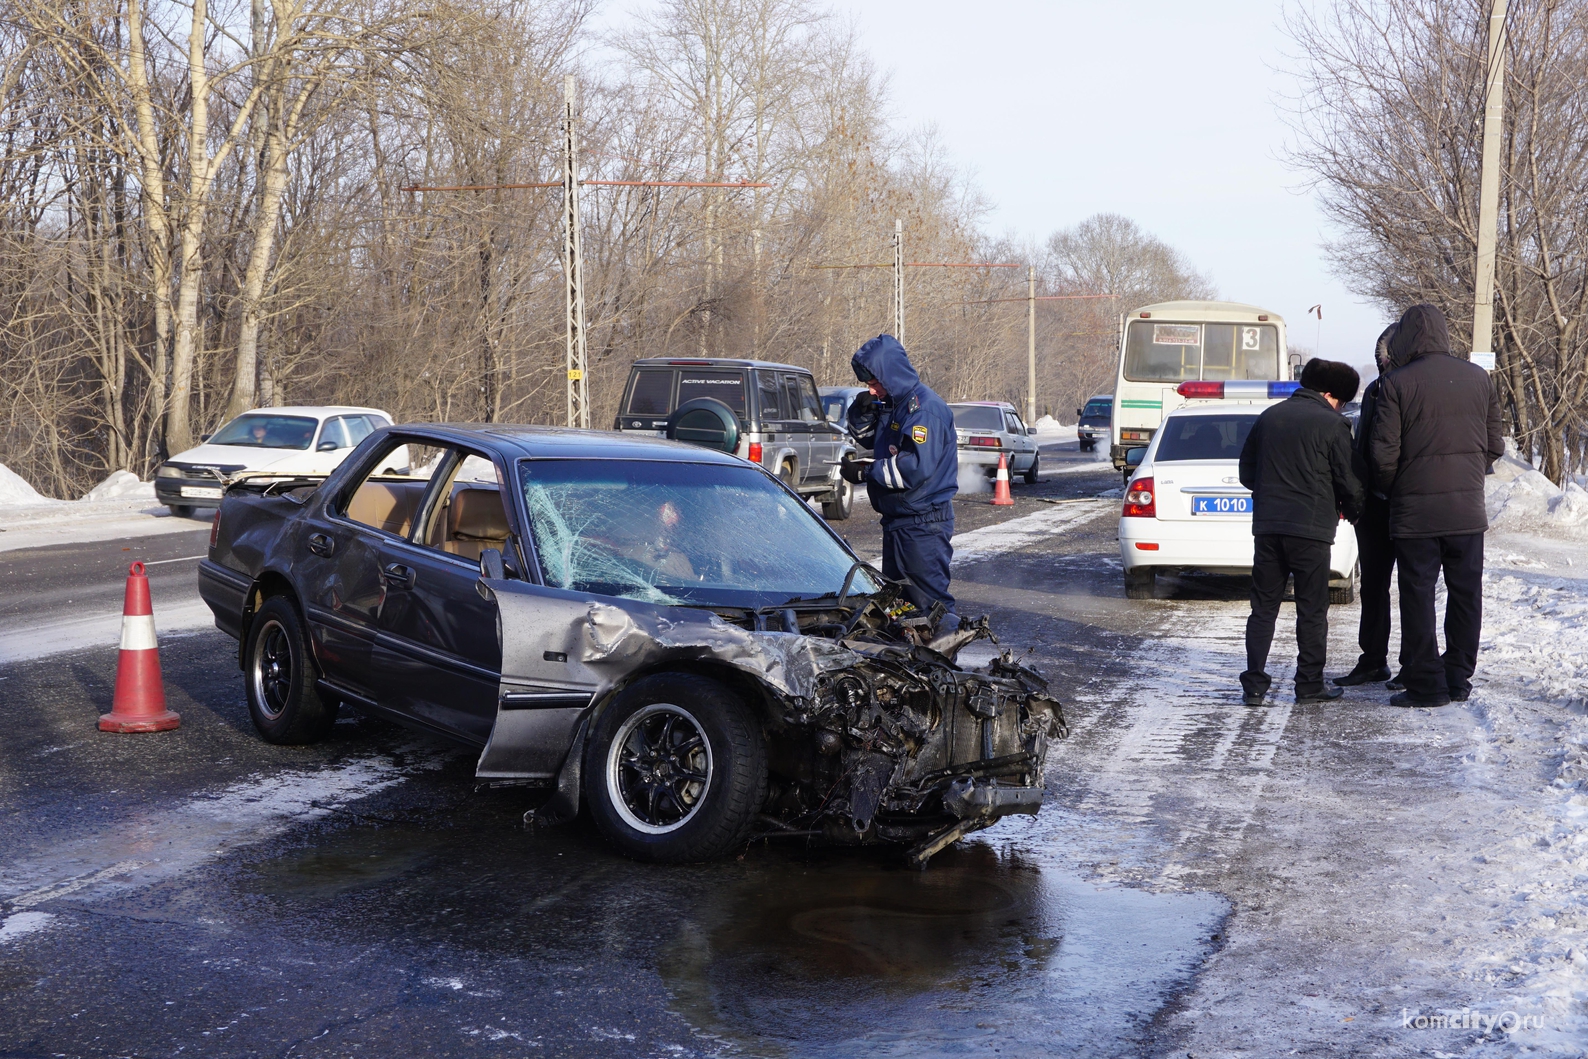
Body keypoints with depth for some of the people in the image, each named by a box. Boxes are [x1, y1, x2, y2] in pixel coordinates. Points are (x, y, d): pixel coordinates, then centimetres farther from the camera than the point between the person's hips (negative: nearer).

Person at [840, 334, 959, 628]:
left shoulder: (925, 408, -19)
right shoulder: (891, 404, 10)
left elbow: (916, 468, -28)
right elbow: (866, 437, 25)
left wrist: (865, 472, -20)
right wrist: (861, 411, 2)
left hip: (923, 523, -10)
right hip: (897, 520, 10)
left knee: (930, 602, -8)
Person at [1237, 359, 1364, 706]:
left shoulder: (1269, 417, 10)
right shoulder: (1332, 424, -5)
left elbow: (1247, 472, 15)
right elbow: (1347, 480, -4)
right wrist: (1352, 510, 16)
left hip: (1267, 526, 4)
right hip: (1311, 528, -4)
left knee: (1263, 607, 8)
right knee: (1312, 610, 6)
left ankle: (1254, 685, 4)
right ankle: (1310, 686, 9)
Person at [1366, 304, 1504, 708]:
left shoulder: (1396, 384, -10)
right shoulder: (1478, 378, 4)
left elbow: (1383, 456, -11)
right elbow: (1495, 446, 9)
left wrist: (1387, 483, 9)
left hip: (1415, 511, -4)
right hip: (1468, 508, 4)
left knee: (1418, 596, 3)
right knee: (1465, 592, 13)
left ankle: (1426, 684, 4)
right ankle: (1459, 678, 19)